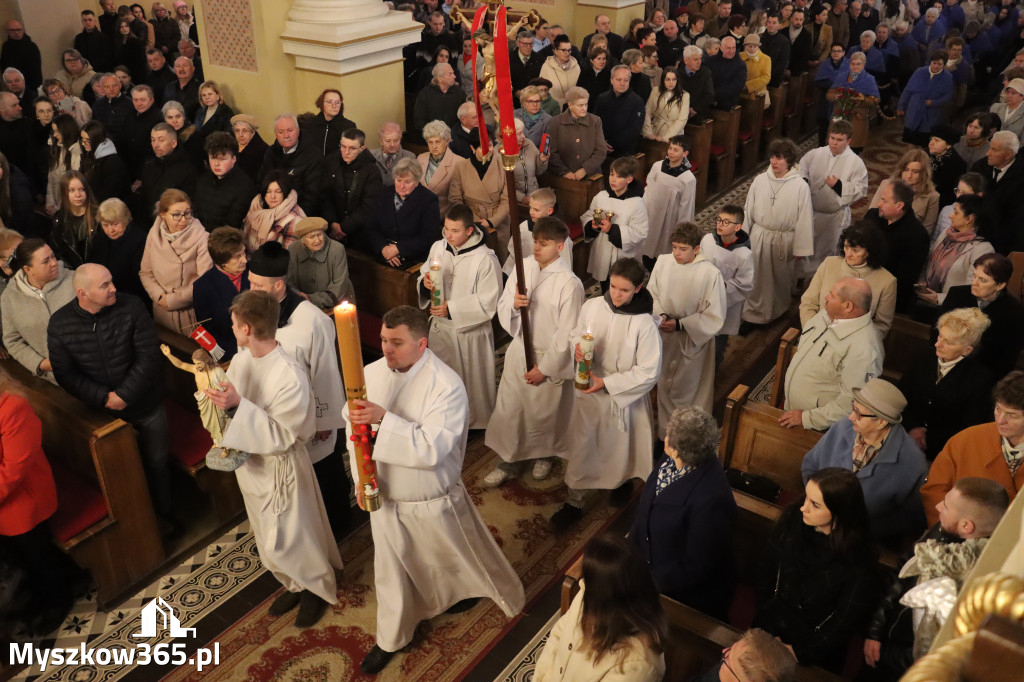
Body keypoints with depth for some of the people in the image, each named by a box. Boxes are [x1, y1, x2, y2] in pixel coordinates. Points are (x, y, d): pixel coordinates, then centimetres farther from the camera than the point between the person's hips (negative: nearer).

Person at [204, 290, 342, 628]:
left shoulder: (291, 376, -31)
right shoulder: (241, 360, -9)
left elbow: (283, 435, -27)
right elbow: (232, 404, 7)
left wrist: (239, 405, -35)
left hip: (280, 467, -7)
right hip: (249, 461, 8)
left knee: (286, 540, 9)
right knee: (269, 538, 24)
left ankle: (318, 589, 37)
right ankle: (296, 585, 48)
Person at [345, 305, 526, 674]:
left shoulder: (447, 385, -27)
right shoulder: (372, 374, -10)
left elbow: (432, 448, -34)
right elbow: (355, 426, 4)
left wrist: (383, 418, -40)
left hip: (433, 501, -4)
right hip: (384, 495, 5)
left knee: (458, 557, 20)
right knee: (391, 568, 22)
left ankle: (505, 593, 52)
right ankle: (390, 639, 46)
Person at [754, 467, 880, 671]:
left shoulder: (858, 561, -20)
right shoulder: (793, 519, -11)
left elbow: (844, 623, -11)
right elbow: (765, 570, -1)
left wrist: (799, 653, -8)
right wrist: (769, 632, -2)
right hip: (769, 633, 3)